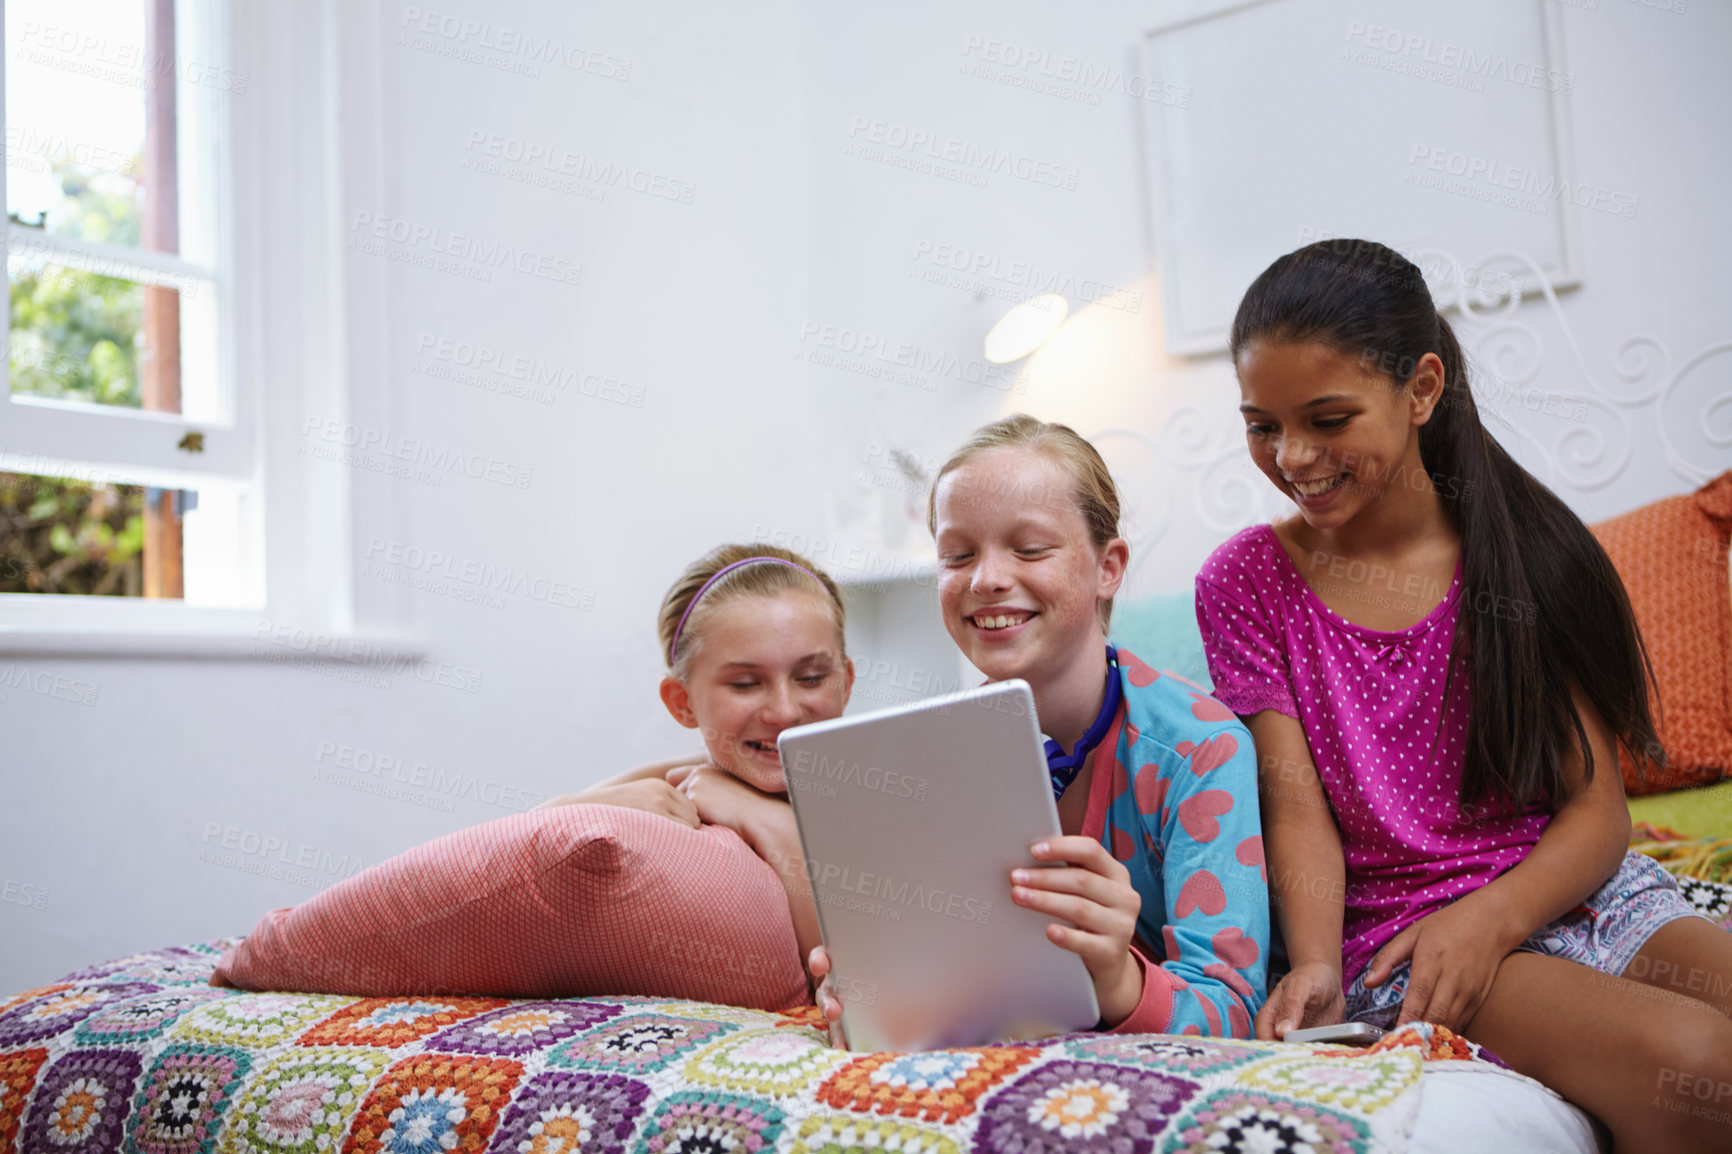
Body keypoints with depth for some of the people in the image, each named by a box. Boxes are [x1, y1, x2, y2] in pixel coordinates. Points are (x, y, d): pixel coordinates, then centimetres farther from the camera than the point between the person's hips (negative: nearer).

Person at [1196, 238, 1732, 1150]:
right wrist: (1315, 967, -25)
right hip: (1395, 932, -3)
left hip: (1577, 893, 3)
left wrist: (1491, 916, -19)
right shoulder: (1245, 584, 0)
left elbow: (1597, 812, 0)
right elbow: (1297, 810, -6)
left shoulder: (1525, 549, 3)